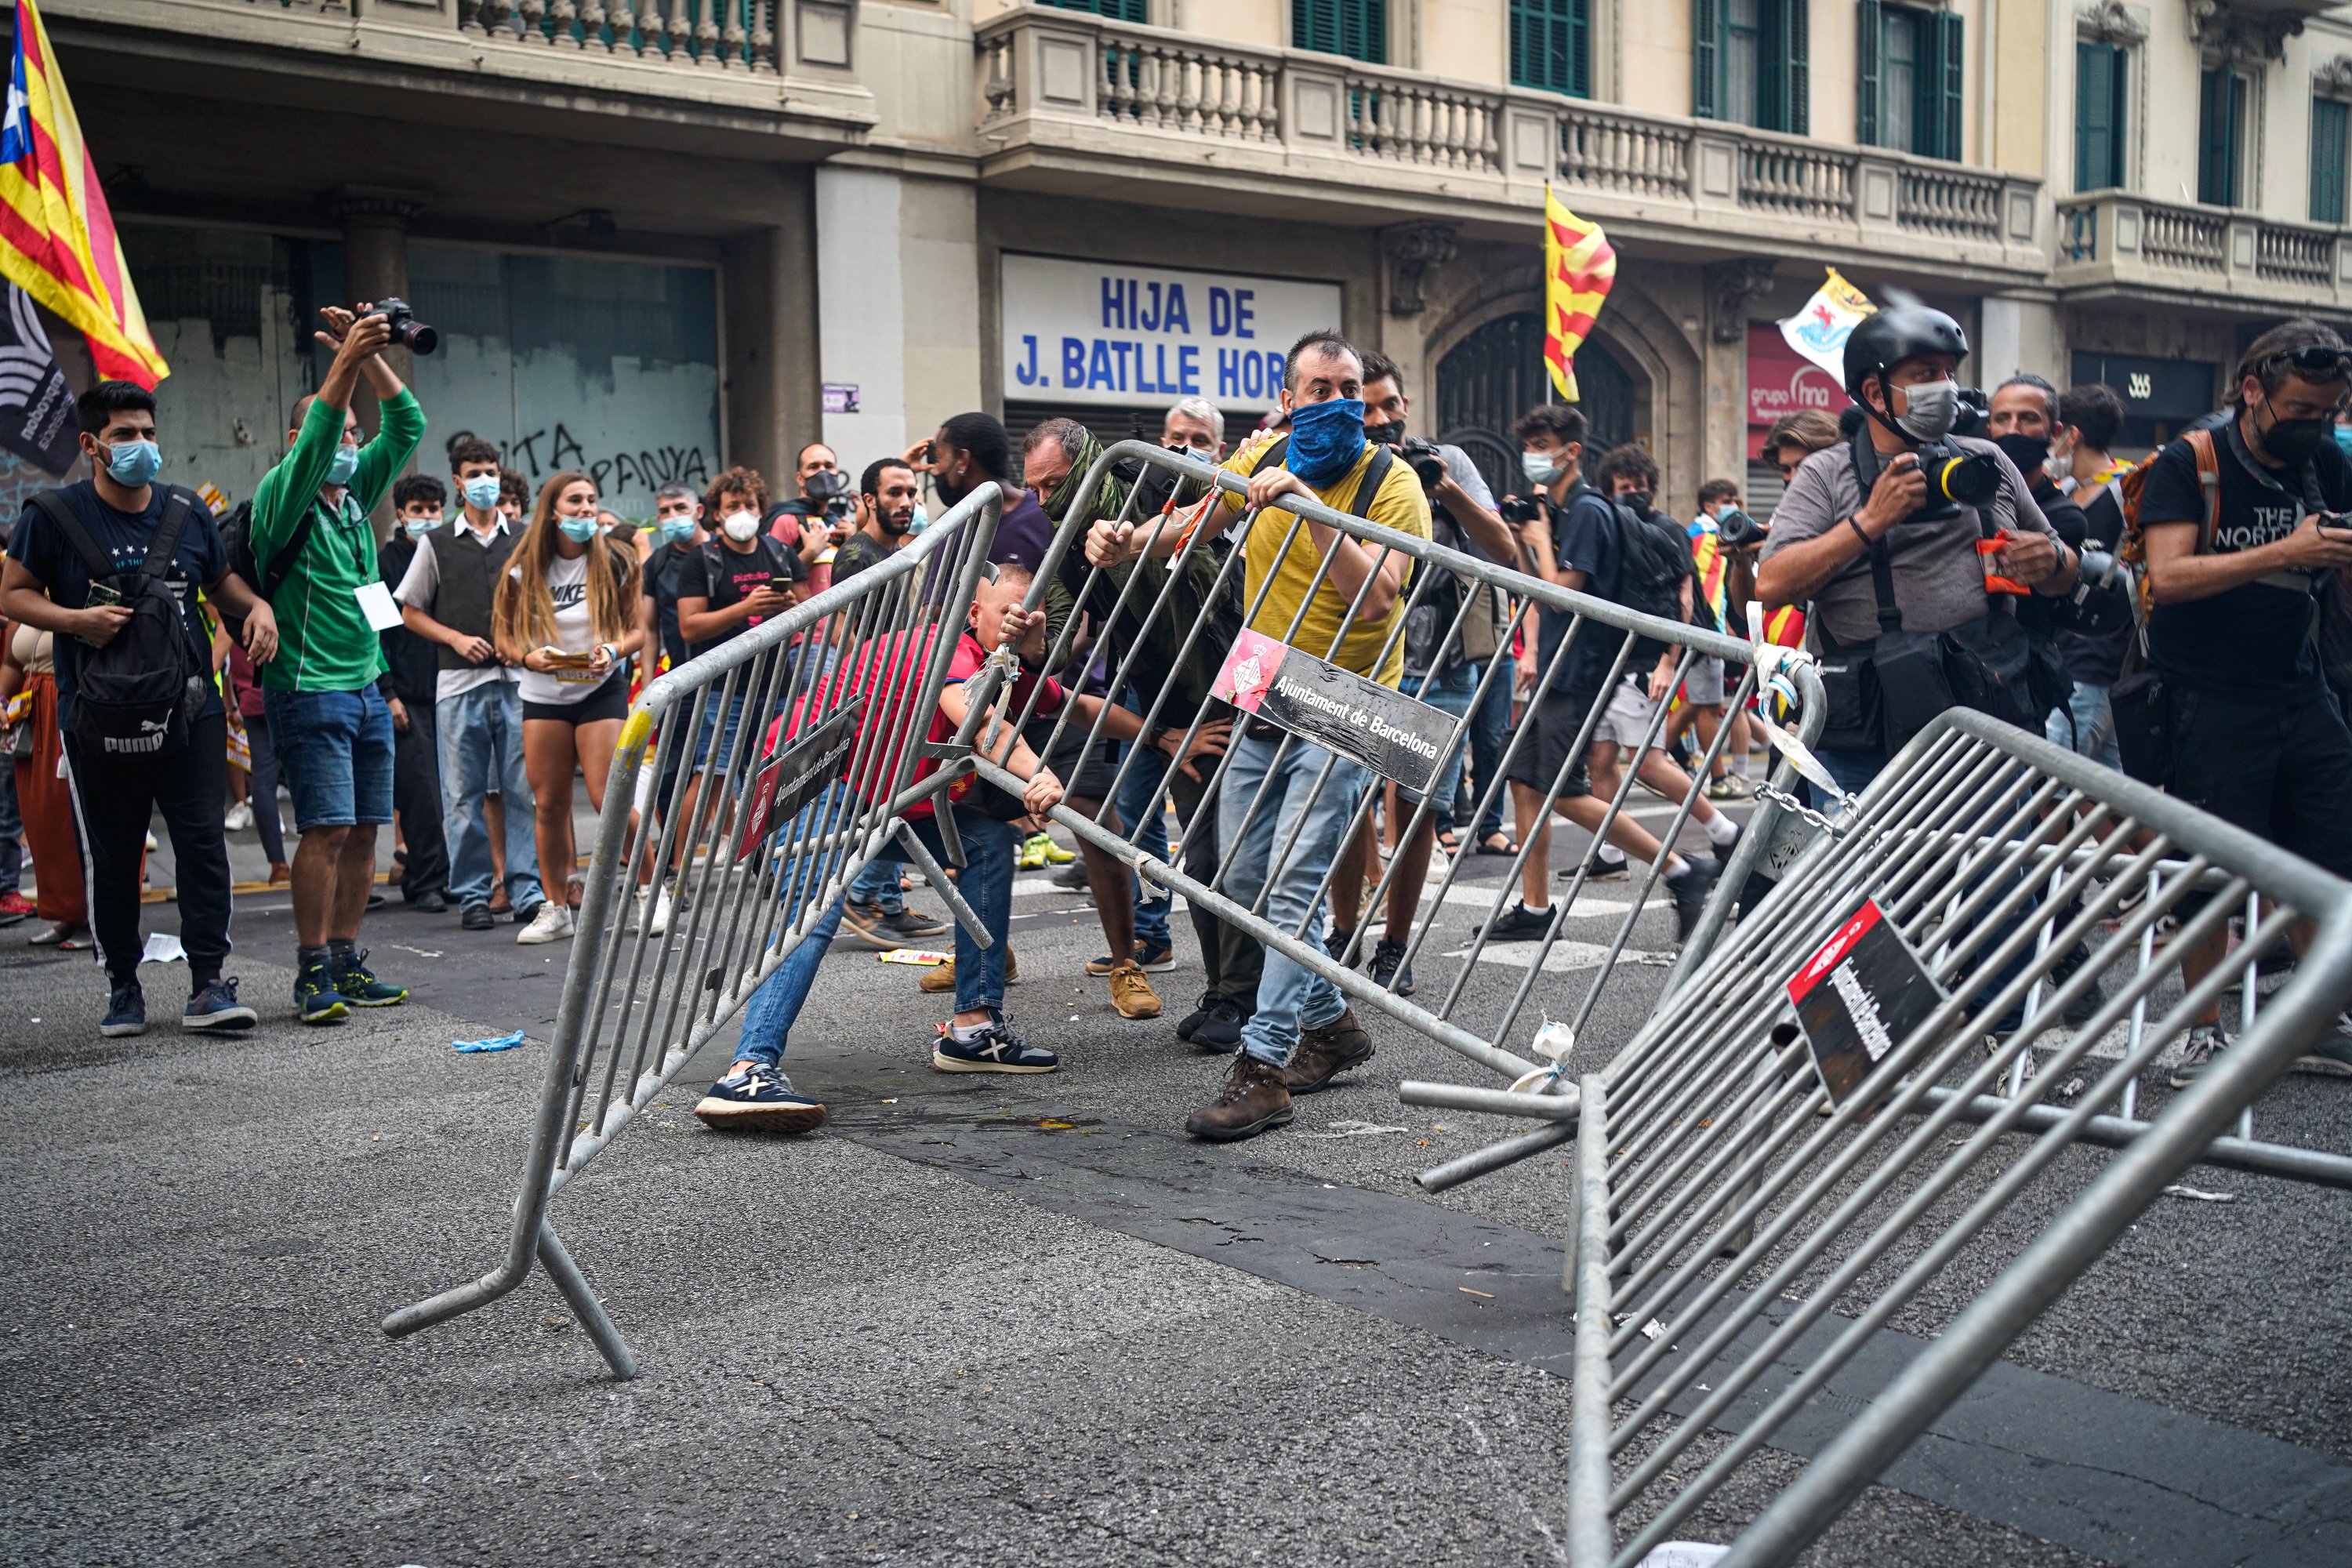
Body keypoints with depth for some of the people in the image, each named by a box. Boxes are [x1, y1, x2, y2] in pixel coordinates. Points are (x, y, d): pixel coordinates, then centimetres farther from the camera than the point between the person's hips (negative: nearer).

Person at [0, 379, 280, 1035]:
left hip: (189, 710, 2)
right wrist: (78, 620, -16)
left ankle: (208, 984, 0)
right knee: (113, 857, 7)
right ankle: (122, 985, 20)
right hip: (99, 721, -2)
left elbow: (220, 579, 22)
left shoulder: (187, 512, 9)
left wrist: (256, 607, 1)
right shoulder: (53, 514, -1)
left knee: (203, 843, -4)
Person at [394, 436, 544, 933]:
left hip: (518, 680, 1)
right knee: (464, 795, 1)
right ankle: (473, 895, 7)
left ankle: (526, 889, 5)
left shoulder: (523, 542, 12)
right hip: (459, 685, -1)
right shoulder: (435, 544, 8)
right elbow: (410, 612, 10)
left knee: (523, 789, 0)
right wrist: (457, 639, -5)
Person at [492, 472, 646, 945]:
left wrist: (613, 651, -18)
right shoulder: (525, 569, 0)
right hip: (543, 693, 2)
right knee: (549, 804, 4)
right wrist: (529, 657, -15)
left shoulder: (614, 563, -2)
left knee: (608, 796, -12)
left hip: (601, 689, -2)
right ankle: (556, 908, 15)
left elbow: (637, 629, 2)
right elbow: (504, 635, 5)